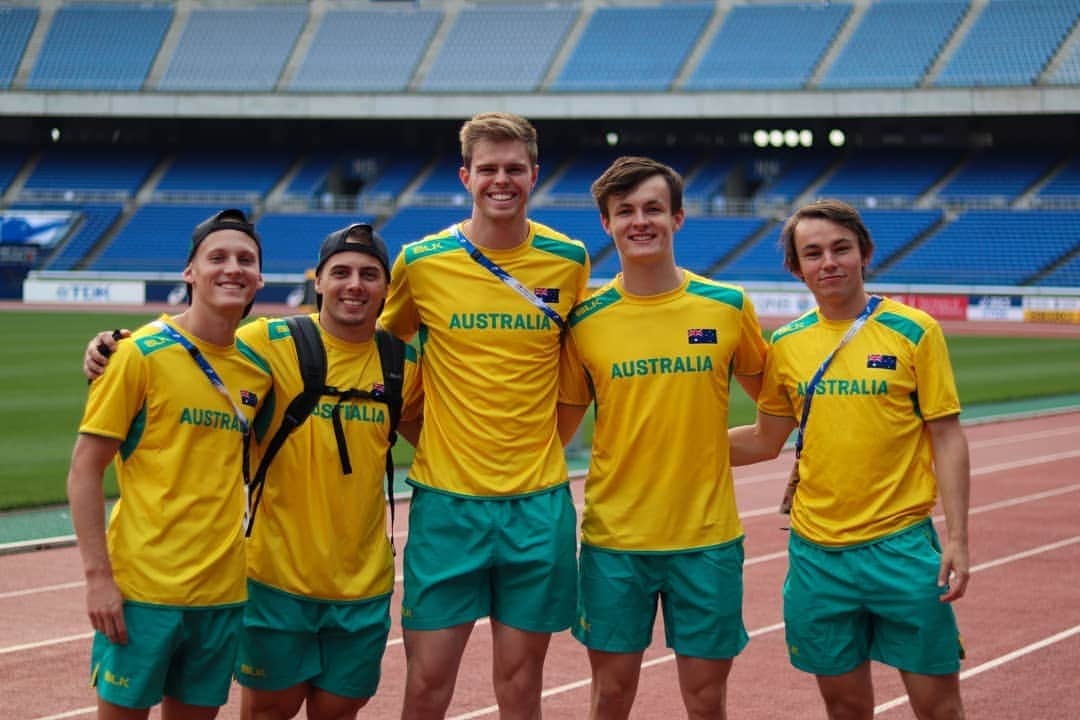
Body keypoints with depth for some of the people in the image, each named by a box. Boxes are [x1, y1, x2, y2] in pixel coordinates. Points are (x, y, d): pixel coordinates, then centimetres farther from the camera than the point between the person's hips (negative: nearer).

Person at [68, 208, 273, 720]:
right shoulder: (143, 353, -7)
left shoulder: (259, 367, 7)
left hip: (221, 591, 5)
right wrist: (97, 576, -14)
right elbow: (84, 471, -7)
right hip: (143, 587, -5)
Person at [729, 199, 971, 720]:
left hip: (901, 544, -3)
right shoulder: (785, 343, 5)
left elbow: (947, 438, -3)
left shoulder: (914, 331, -4)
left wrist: (957, 539, -9)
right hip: (816, 550, 3)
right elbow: (766, 440, 15)